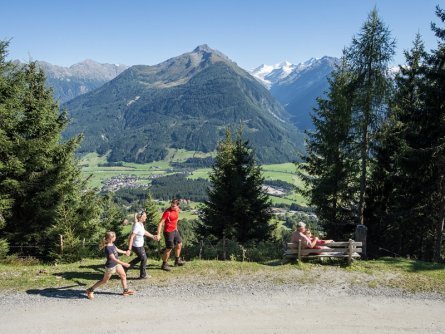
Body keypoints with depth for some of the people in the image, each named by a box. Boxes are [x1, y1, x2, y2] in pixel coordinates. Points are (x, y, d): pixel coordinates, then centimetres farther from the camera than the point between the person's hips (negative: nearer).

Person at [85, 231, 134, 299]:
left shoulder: (112, 244, -5)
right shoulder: (108, 248, -32)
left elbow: (117, 249, 17)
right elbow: (114, 259, -32)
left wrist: (125, 252, 31)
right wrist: (124, 264, -31)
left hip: (116, 264, 8)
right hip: (110, 266, -8)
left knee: (123, 276, 13)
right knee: (104, 280, 6)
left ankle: (125, 290, 26)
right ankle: (90, 290, 19)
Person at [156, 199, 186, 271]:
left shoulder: (177, 210, -1)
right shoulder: (167, 212, -24)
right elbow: (160, 223, -26)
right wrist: (158, 234, -32)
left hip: (175, 230, 9)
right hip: (168, 232, -9)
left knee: (179, 244, 21)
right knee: (169, 248, -3)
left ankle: (177, 261, 39)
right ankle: (164, 264, 14)